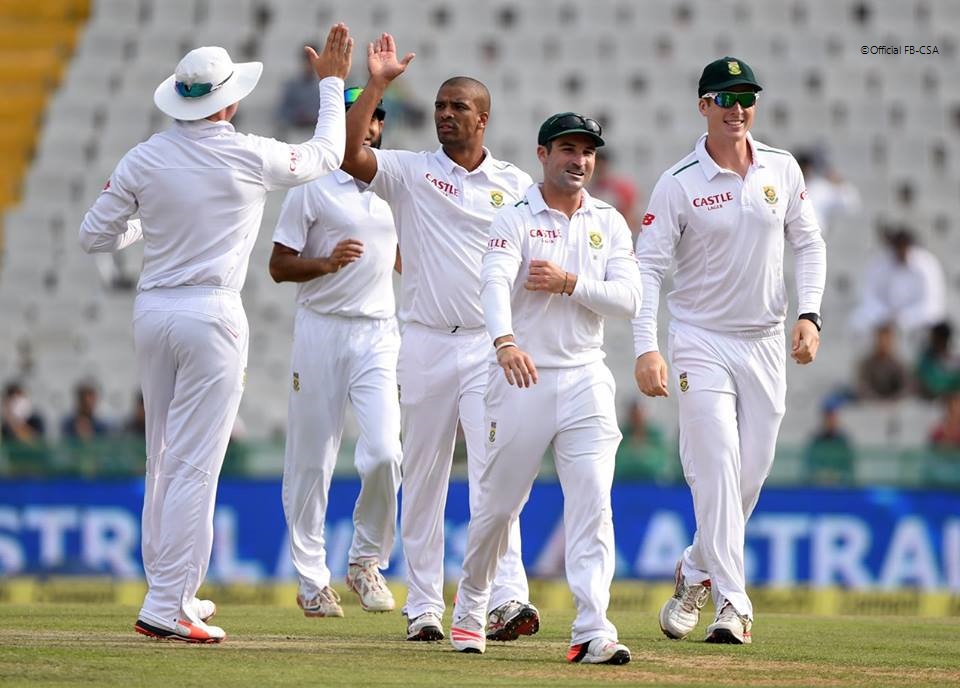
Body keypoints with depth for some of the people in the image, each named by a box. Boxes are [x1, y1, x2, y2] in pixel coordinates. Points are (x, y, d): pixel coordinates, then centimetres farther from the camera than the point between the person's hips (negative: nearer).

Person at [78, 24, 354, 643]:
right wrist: (332, 84, 22)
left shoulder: (143, 161, 1)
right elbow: (325, 156, 10)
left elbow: (96, 236, 6)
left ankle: (172, 590, 21)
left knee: (163, 460, 15)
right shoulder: (249, 157, -8)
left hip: (152, 312, 5)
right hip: (212, 314, -5)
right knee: (195, 465, -6)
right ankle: (166, 608, -11)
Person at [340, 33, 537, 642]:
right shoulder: (409, 171, 5)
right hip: (425, 342, 1)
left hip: (491, 346, -1)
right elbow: (349, 154, -11)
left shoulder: (516, 185, 9)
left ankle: (509, 597, -21)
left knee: (493, 471, -13)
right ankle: (424, 607, 9)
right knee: (423, 478, 4)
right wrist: (376, 85, -16)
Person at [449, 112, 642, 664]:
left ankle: (593, 630, -16)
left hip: (586, 379, 2)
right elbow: (495, 284, -21)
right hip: (522, 376, -2)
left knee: (593, 503, -10)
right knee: (499, 504, 6)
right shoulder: (515, 221, -2)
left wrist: (568, 283, -14)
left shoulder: (609, 223, 10)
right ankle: (471, 608, 28)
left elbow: (629, 298, -1)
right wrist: (505, 342, -40)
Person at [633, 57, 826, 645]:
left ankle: (696, 574, 29)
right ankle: (733, 604, -14)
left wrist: (809, 315, -2)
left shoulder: (783, 171, 4)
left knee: (751, 475, 7)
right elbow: (648, 266, -10)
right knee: (718, 469, -13)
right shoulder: (679, 184, -9)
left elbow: (809, 244, 12)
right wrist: (647, 348, -20)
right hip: (702, 342, -4)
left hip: (766, 343, 4)